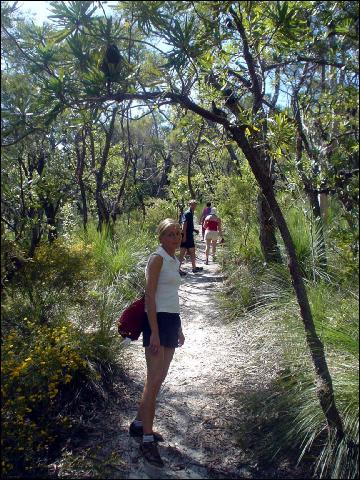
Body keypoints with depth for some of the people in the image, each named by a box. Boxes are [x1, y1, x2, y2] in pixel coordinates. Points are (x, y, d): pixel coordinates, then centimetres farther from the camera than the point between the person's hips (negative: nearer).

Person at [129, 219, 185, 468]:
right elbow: (150, 296, -16)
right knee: (154, 380, -5)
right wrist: (154, 332, -20)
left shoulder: (174, 261, 14)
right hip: (158, 321, -9)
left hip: (172, 321, 9)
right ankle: (147, 440, 7)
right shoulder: (157, 258, -11)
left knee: (159, 379, 16)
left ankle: (139, 424, 31)